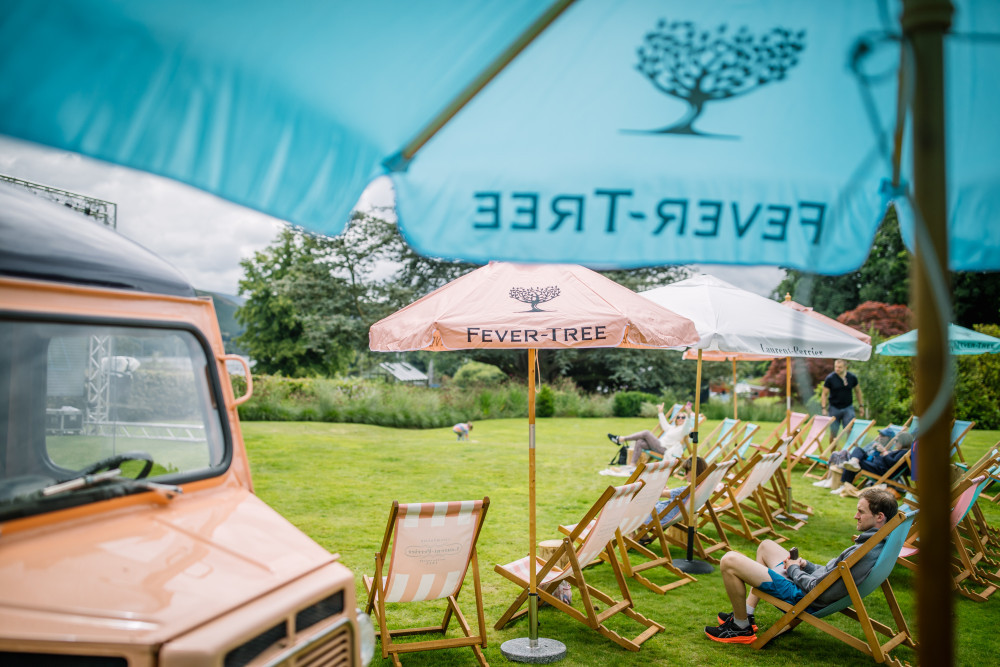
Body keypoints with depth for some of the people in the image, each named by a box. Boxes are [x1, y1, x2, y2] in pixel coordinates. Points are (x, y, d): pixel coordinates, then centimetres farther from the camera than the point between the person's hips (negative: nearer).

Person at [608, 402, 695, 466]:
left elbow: (687, 426, -24)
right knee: (639, 442, -12)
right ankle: (632, 465, -20)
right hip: (659, 445, 9)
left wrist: (688, 414, -43)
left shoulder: (684, 429, -1)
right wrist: (660, 412, 49)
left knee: (646, 433, -17)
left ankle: (621, 439, -16)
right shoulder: (673, 428, 25)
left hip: (664, 449, -9)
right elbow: (665, 425, 42)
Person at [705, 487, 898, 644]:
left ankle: (742, 628, 4)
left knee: (729, 561, -15)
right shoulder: (875, 543, 1)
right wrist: (806, 565, 4)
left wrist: (793, 571, -10)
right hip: (808, 584, 11)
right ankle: (745, 614, 30)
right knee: (766, 545, 31)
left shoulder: (865, 554, -30)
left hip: (801, 596, -11)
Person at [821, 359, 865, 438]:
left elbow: (858, 391, 12)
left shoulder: (852, 377, -2)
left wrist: (861, 406, 12)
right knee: (833, 432, 5)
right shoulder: (830, 378, -8)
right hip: (834, 408, -1)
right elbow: (824, 394, -3)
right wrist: (824, 408, -10)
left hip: (848, 408, 1)